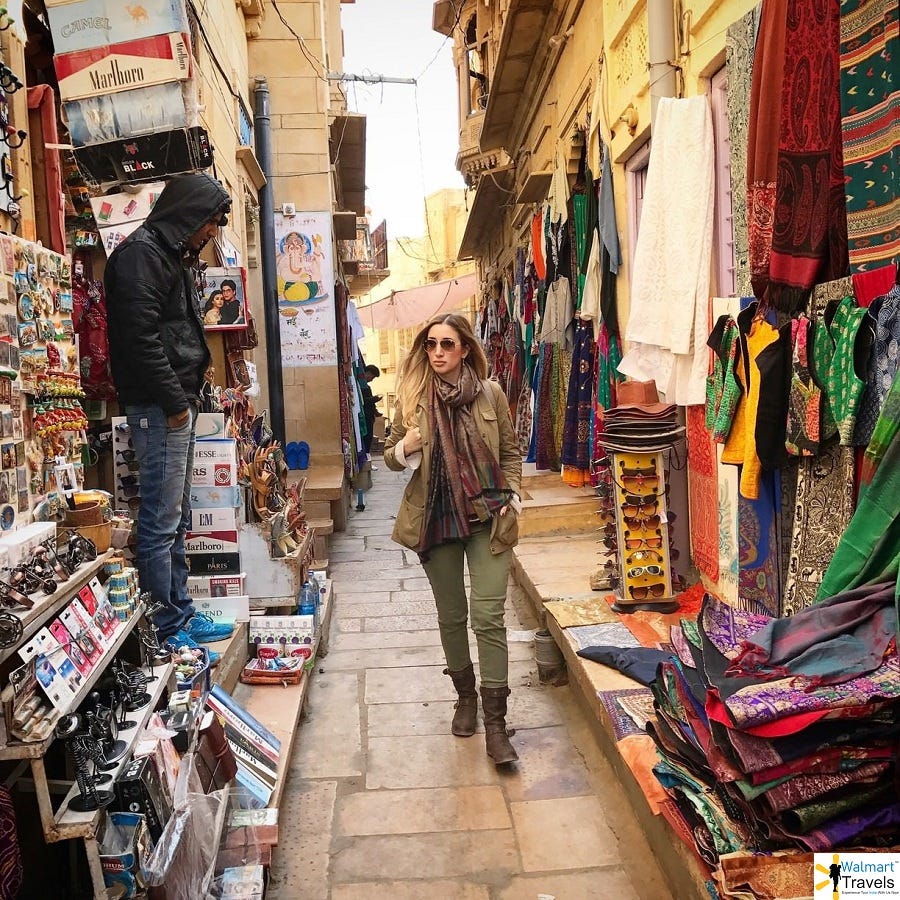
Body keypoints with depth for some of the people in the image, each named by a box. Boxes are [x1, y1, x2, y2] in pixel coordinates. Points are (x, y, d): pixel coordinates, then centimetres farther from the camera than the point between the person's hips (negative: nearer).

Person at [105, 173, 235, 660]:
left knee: (175, 519, 15)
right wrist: (174, 402, -16)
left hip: (178, 404, 11)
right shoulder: (141, 253, -10)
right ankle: (166, 633, 3)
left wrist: (188, 396, 14)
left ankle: (181, 615, 26)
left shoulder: (174, 255, 21)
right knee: (161, 521, -5)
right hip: (158, 406, -11)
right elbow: (140, 337, -19)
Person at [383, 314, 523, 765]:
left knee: (488, 616, -8)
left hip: (486, 517, -2)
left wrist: (510, 496, -5)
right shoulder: (413, 397, 1)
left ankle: (495, 723, 0)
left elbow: (510, 451, 8)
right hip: (435, 518, 2)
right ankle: (465, 694, 36)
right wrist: (406, 448, -14)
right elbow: (390, 455, 9)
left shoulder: (490, 393, -1)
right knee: (451, 614, 14)